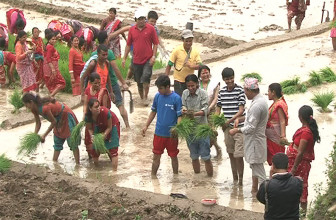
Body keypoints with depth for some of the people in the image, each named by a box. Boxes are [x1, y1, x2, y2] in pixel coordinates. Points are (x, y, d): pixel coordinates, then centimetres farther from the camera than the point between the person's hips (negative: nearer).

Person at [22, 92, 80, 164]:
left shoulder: (45, 108, -37)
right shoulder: (34, 109, -10)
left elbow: (53, 122, -24)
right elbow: (38, 123, 3)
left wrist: (44, 135, -18)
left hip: (66, 116, -10)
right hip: (58, 119, 10)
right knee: (57, 143, 16)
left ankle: (77, 164, -6)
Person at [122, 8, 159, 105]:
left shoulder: (150, 28, -4)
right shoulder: (132, 30, 4)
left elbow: (155, 44, 0)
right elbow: (128, 45, 11)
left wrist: (153, 56, -10)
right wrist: (124, 58, 10)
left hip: (148, 60, -3)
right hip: (136, 60, 3)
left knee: (146, 78, -16)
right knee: (139, 81, 10)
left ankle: (146, 97, 0)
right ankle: (142, 98, 27)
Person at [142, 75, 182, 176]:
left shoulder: (176, 98, -12)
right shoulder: (157, 96, 0)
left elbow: (179, 116, -12)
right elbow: (153, 112, 13)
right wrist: (146, 126, 11)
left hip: (171, 134, -3)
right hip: (159, 133, 3)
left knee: (173, 156, 11)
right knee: (156, 156, 9)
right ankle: (153, 176, 21)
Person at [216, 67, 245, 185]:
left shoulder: (239, 90, -9)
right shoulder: (222, 91, 6)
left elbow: (241, 110, -13)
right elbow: (218, 108, 14)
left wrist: (230, 121, -21)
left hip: (238, 127, -5)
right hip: (227, 127, 5)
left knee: (238, 156, -7)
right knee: (231, 154, 14)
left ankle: (240, 180, 4)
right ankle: (234, 179, 26)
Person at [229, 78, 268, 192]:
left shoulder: (257, 105, -26)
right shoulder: (261, 99, 6)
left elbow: (251, 128, -25)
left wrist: (236, 130, -13)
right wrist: (240, 119, 10)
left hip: (255, 141, -10)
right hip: (255, 139, 10)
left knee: (258, 169, -3)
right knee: (255, 166, 20)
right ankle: (254, 189, 32)